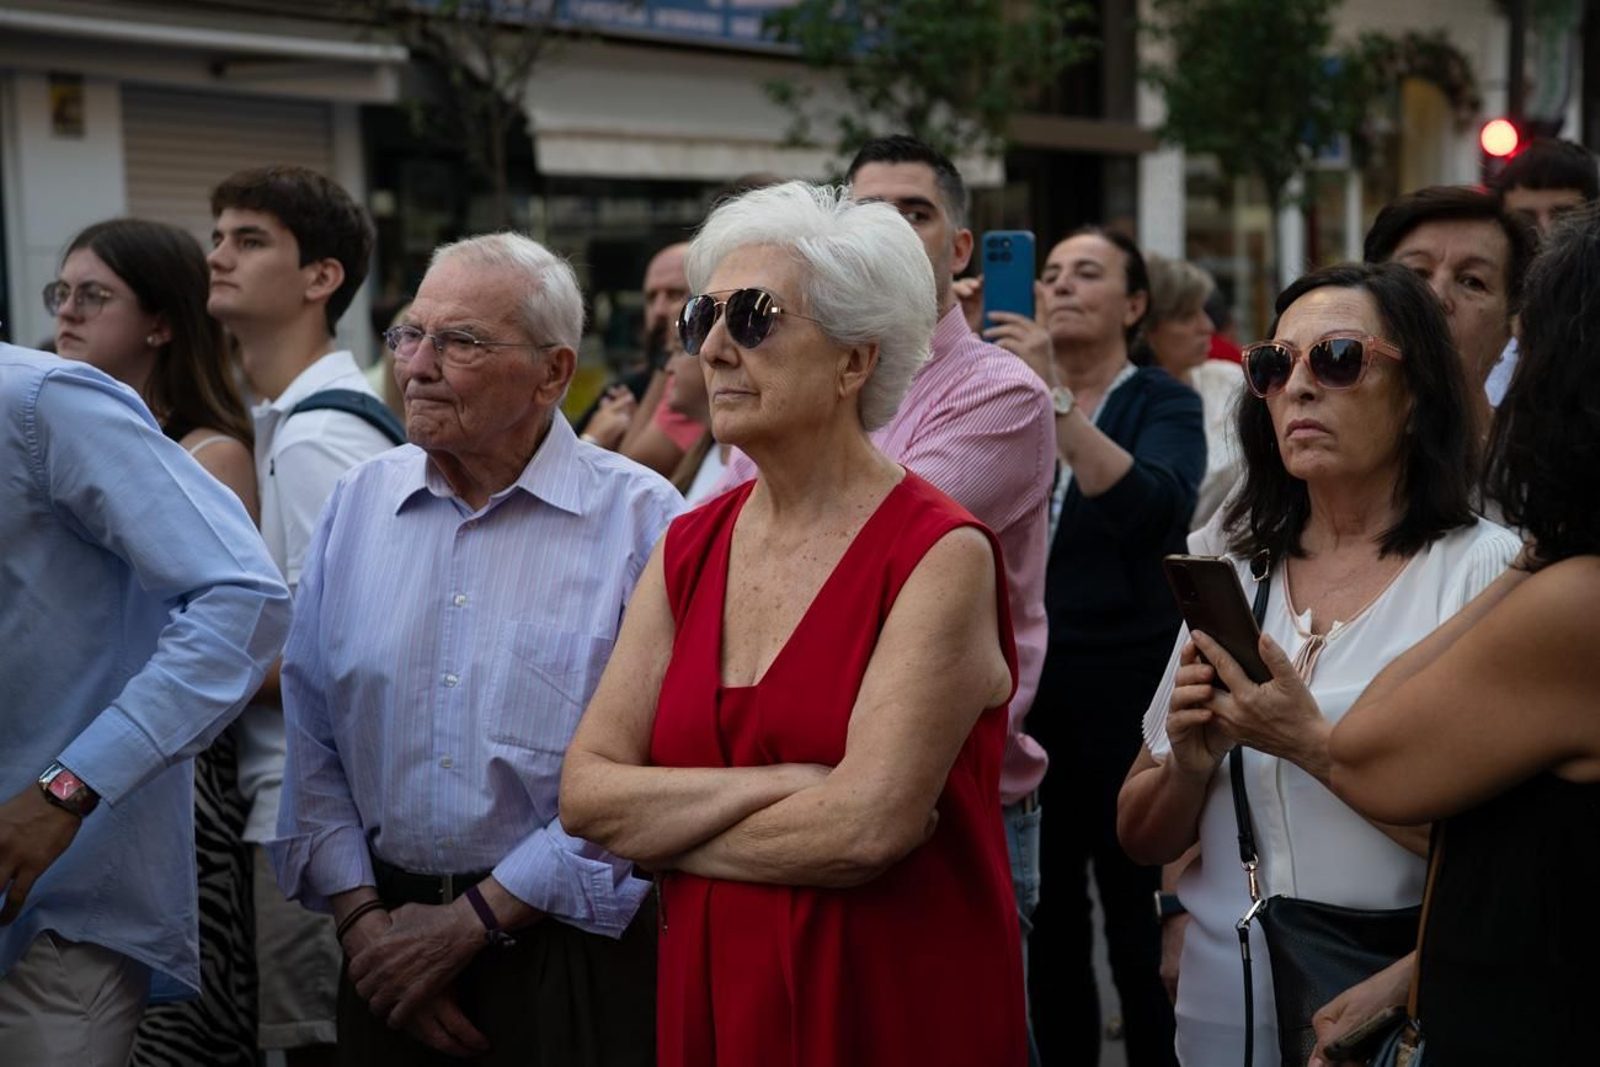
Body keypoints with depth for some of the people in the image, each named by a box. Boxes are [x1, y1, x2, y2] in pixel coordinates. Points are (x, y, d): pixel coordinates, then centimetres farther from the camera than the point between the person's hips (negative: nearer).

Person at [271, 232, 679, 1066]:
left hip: (569, 956, -4)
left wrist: (471, 922, -13)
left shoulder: (638, 520, -10)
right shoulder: (357, 505, 6)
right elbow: (310, 738, 6)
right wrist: (361, 918, -5)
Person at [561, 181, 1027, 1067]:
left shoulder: (942, 555, -13)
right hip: (708, 996, 5)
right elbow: (585, 791, -3)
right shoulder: (688, 550, 4)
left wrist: (666, 833, -8)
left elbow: (870, 826, -22)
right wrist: (782, 786, -17)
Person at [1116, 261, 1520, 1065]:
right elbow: (1142, 839, 7)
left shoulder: (1487, 570, -9)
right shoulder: (1232, 573, 4)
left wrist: (1313, 744, -24)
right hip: (1226, 1000, 4)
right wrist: (1190, 762, -12)